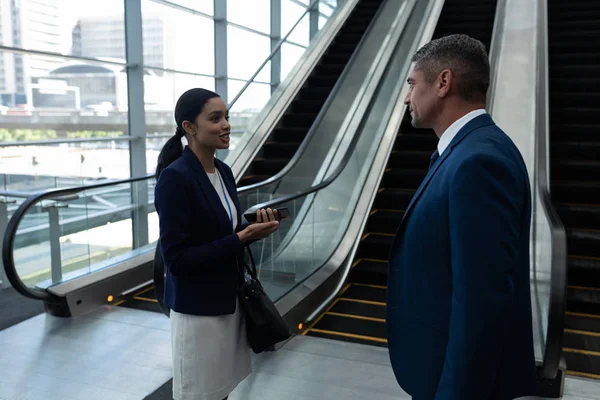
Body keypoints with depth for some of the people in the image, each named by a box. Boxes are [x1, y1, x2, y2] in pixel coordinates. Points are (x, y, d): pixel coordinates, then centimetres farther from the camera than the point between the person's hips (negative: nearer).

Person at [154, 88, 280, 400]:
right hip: (197, 310, -7)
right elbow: (176, 258, -21)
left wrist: (253, 229, -7)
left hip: (229, 300, 7)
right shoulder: (174, 178, -19)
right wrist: (241, 239, -23)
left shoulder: (224, 171, 4)